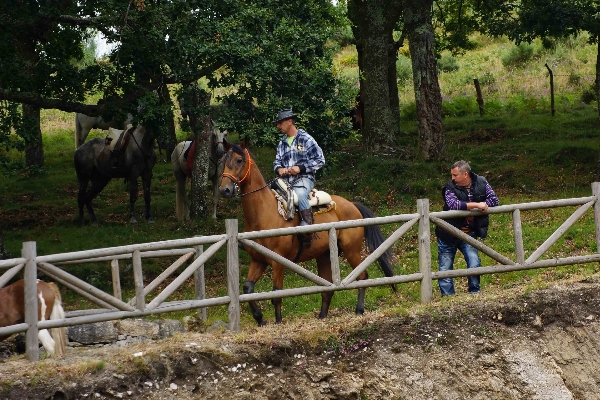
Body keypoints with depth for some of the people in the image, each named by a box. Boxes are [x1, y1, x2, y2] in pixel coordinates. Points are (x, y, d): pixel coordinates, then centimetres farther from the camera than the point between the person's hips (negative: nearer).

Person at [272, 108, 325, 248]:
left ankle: (307, 227, -38)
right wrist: (279, 169, -2)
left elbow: (320, 160, -5)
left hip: (304, 178, -7)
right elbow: (277, 161, 24)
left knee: (299, 194, -39)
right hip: (286, 180, 7)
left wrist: (300, 168, -14)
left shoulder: (305, 139, -2)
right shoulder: (282, 143, 19)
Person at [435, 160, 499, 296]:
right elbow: (453, 205, -30)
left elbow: (494, 200, -3)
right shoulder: (450, 188, -13)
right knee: (445, 269, 2)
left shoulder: (481, 183, -2)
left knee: (474, 264, -13)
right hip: (448, 235, -1)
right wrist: (476, 205, -30)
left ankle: (475, 293, 4)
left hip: (468, 234, 1)